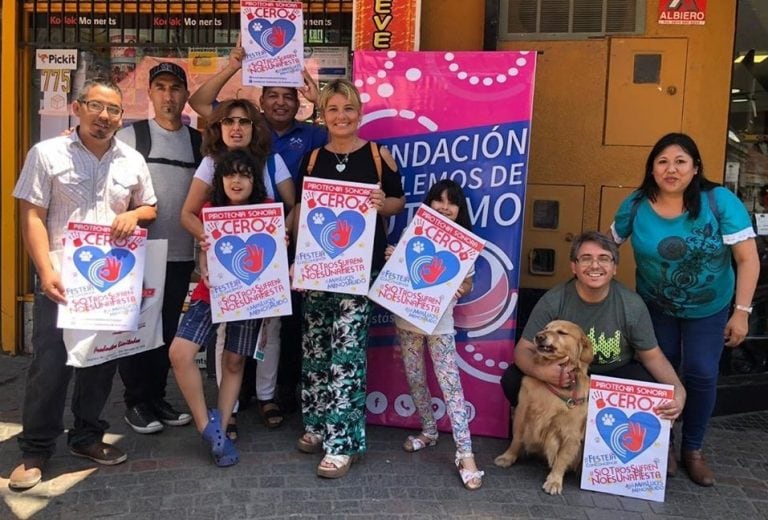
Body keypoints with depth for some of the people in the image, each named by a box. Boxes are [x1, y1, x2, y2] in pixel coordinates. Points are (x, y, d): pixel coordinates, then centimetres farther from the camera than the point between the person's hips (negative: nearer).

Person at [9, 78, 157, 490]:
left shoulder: (132, 160, 9)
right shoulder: (47, 154, -2)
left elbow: (151, 208, 20)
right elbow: (31, 217, -5)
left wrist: (135, 214, -5)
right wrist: (46, 272, -16)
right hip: (61, 278, -4)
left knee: (102, 361, 11)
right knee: (50, 363, -2)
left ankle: (86, 435, 28)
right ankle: (35, 450, 13)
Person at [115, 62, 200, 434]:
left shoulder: (199, 141, 8)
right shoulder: (131, 136, -2)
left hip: (181, 253, 4)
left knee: (168, 331, 11)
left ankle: (156, 398, 24)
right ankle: (136, 402, 17)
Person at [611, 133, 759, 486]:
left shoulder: (720, 201, -23)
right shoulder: (636, 205, -16)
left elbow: (748, 259, -19)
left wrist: (742, 311, -21)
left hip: (709, 309, -1)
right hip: (655, 307, 2)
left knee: (701, 375, -2)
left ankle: (693, 450, 21)